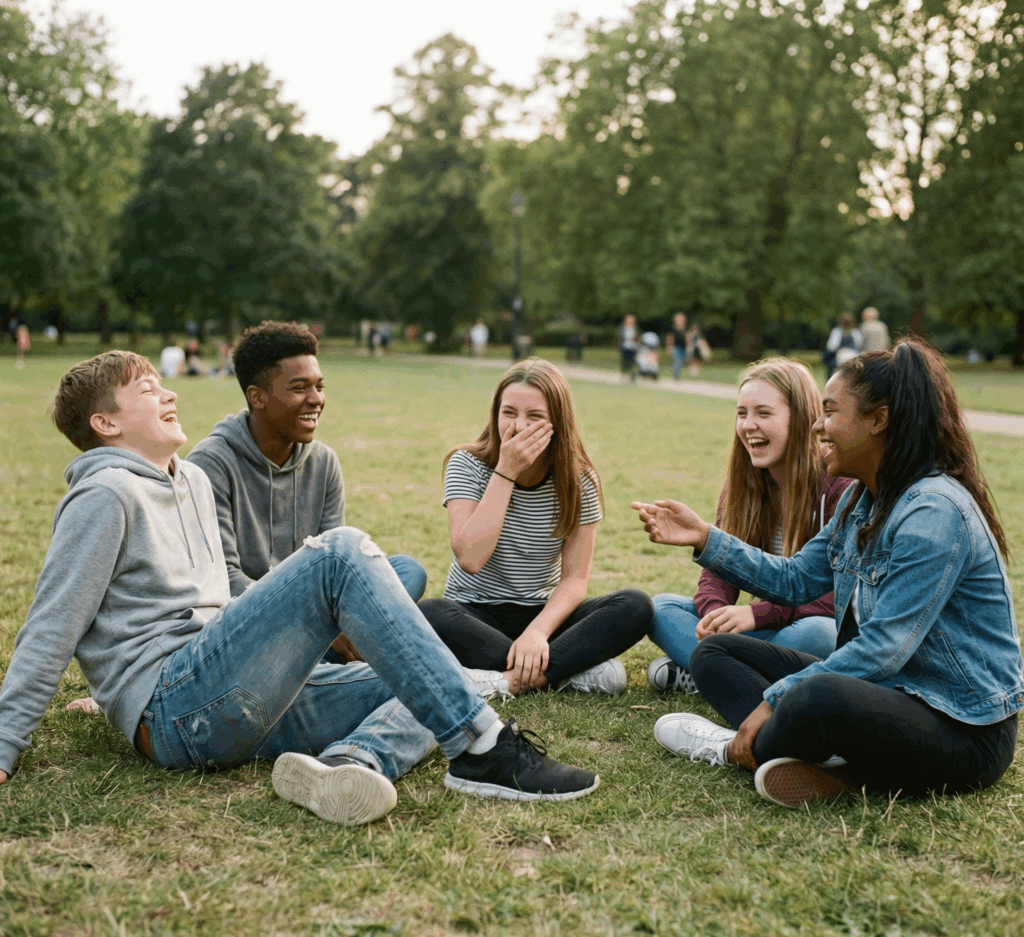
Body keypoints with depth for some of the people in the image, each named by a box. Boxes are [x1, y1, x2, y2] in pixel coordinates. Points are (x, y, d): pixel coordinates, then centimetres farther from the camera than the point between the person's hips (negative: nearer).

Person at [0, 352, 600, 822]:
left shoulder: (193, 482, 24)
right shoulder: (106, 496, -2)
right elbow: (51, 630, -4)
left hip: (236, 706, 9)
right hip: (175, 710, -9)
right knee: (341, 552, -23)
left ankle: (346, 760, -31)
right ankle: (480, 748, -29)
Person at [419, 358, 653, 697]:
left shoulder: (578, 480, -5)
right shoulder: (467, 466, -10)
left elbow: (575, 578, -9)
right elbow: (470, 559, -25)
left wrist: (538, 630, -28)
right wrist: (507, 472, -26)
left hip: (543, 613, 2)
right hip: (476, 615, -1)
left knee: (636, 607, -23)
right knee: (426, 616, -35)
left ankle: (516, 680, -30)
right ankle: (572, 671, -27)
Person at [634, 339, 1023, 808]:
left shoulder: (934, 513, -22)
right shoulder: (862, 499, 9)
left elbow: (884, 649, -25)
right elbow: (796, 578, 17)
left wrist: (774, 701, -22)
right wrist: (705, 539, 7)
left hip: (962, 730, -10)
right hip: (882, 688, 10)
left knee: (821, 698, -41)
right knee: (713, 653, 8)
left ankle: (738, 750, -8)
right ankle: (828, 759, -16)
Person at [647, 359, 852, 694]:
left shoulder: (839, 486, -13)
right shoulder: (741, 484, 7)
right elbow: (719, 568, 1)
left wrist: (756, 614, -29)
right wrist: (714, 613, -23)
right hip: (766, 629, 5)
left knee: (816, 633, -39)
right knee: (661, 608, -8)